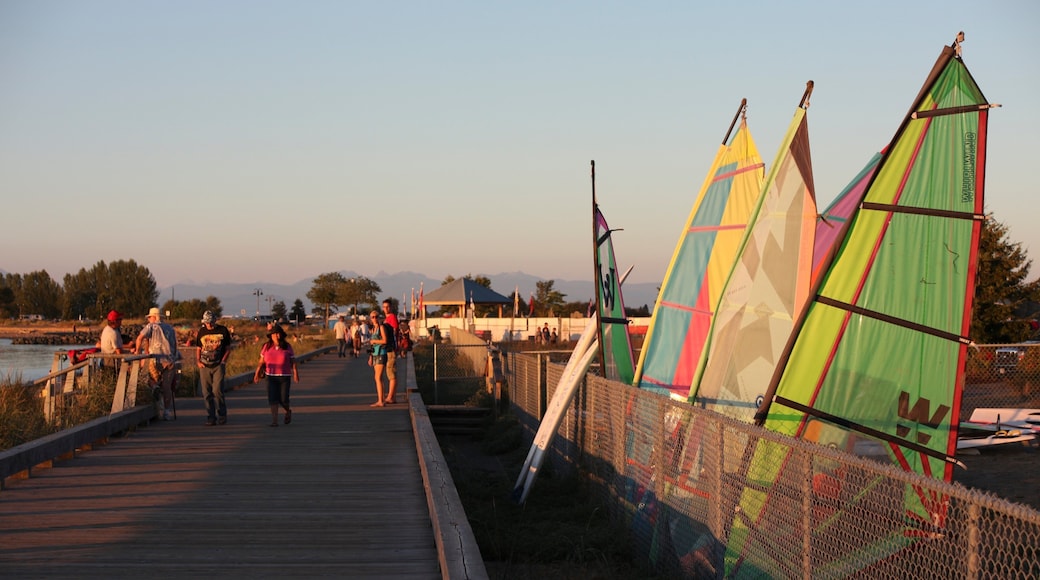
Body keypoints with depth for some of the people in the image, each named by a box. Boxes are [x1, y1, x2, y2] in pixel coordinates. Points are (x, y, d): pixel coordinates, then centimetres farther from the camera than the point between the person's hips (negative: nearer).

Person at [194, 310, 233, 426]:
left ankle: (222, 416, 2)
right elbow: (199, 348, 19)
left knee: (217, 391, -11)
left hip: (218, 365, -3)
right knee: (206, 393, 1)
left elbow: (228, 348, 7)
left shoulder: (223, 330, 3)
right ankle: (210, 417, 8)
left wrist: (224, 361, -5)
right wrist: (198, 361, 3)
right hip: (204, 366, 3)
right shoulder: (202, 331, 11)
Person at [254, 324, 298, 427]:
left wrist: (296, 373, -15)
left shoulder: (287, 347, -1)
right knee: (273, 398, -10)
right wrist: (257, 373, -2)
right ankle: (274, 421, -7)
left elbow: (293, 361, -2)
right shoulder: (266, 347, 3)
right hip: (271, 377, 1)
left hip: (285, 377, -1)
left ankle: (288, 411, 30)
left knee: (283, 399, -3)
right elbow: (261, 362, 6)